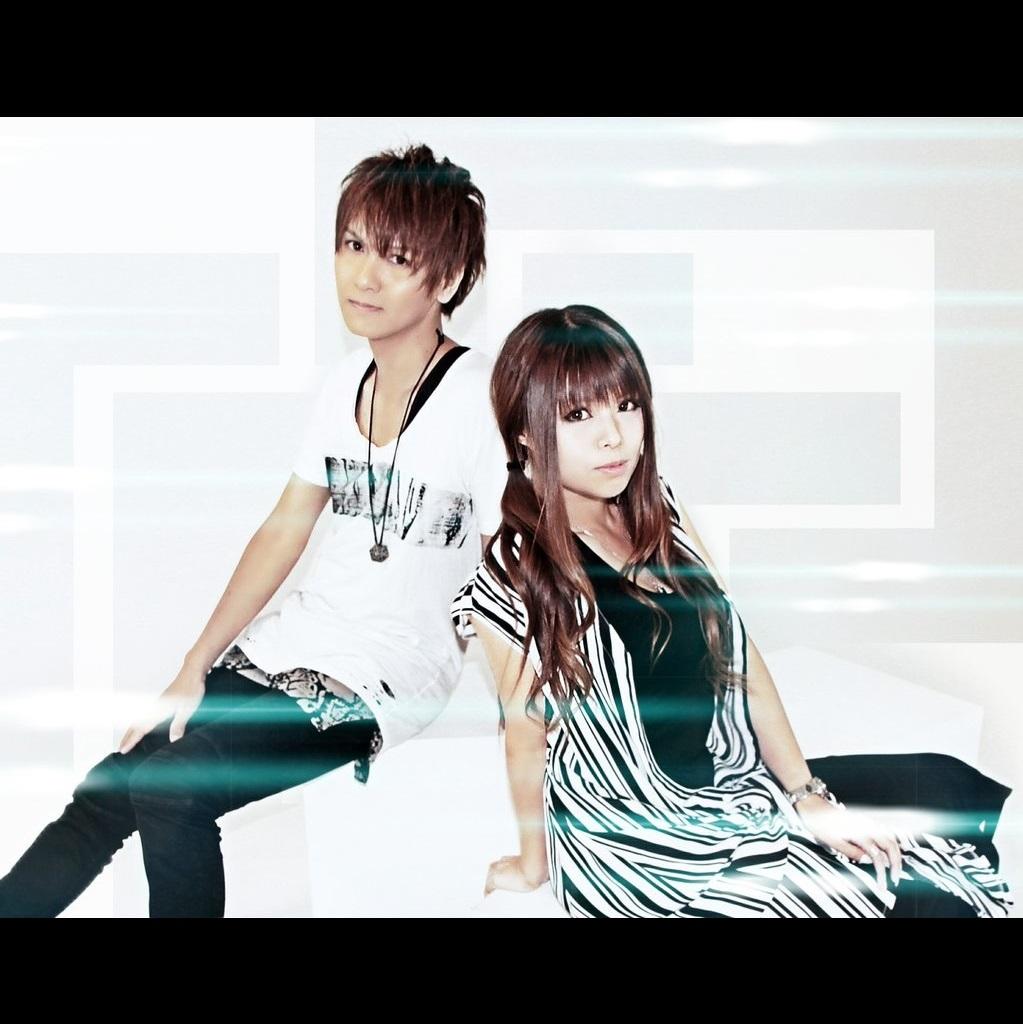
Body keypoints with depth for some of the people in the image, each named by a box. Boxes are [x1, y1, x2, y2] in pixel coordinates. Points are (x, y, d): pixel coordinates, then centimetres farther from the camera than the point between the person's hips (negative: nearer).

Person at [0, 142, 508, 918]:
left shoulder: (480, 396, -16)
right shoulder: (347, 381, 6)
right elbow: (285, 529, 10)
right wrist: (194, 670, 5)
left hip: (388, 673, -6)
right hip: (293, 640, 7)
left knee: (172, 788, -21)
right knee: (109, 786, -5)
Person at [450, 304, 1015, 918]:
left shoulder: (660, 510, 1)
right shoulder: (513, 579, -17)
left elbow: (740, 654, 3)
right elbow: (527, 737, -6)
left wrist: (806, 795, 0)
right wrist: (532, 866, 7)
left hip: (741, 786, 7)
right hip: (650, 852, -6)